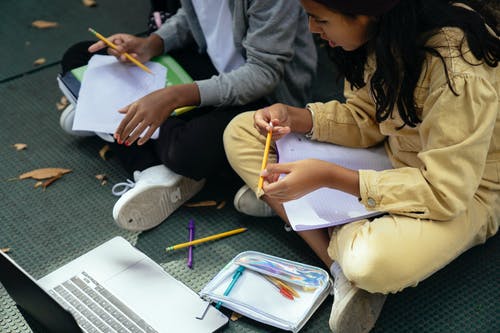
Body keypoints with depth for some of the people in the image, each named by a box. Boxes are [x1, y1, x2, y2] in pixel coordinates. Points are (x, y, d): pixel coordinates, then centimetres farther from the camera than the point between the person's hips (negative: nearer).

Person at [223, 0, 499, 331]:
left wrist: (328, 176, -32)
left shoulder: (461, 74, -32)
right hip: (391, 160, 8)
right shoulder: (382, 34, -11)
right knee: (240, 133, -6)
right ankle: (341, 267, -15)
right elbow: (366, 118, 1)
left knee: (374, 262, -42)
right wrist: (294, 117, -16)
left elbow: (444, 192, -29)